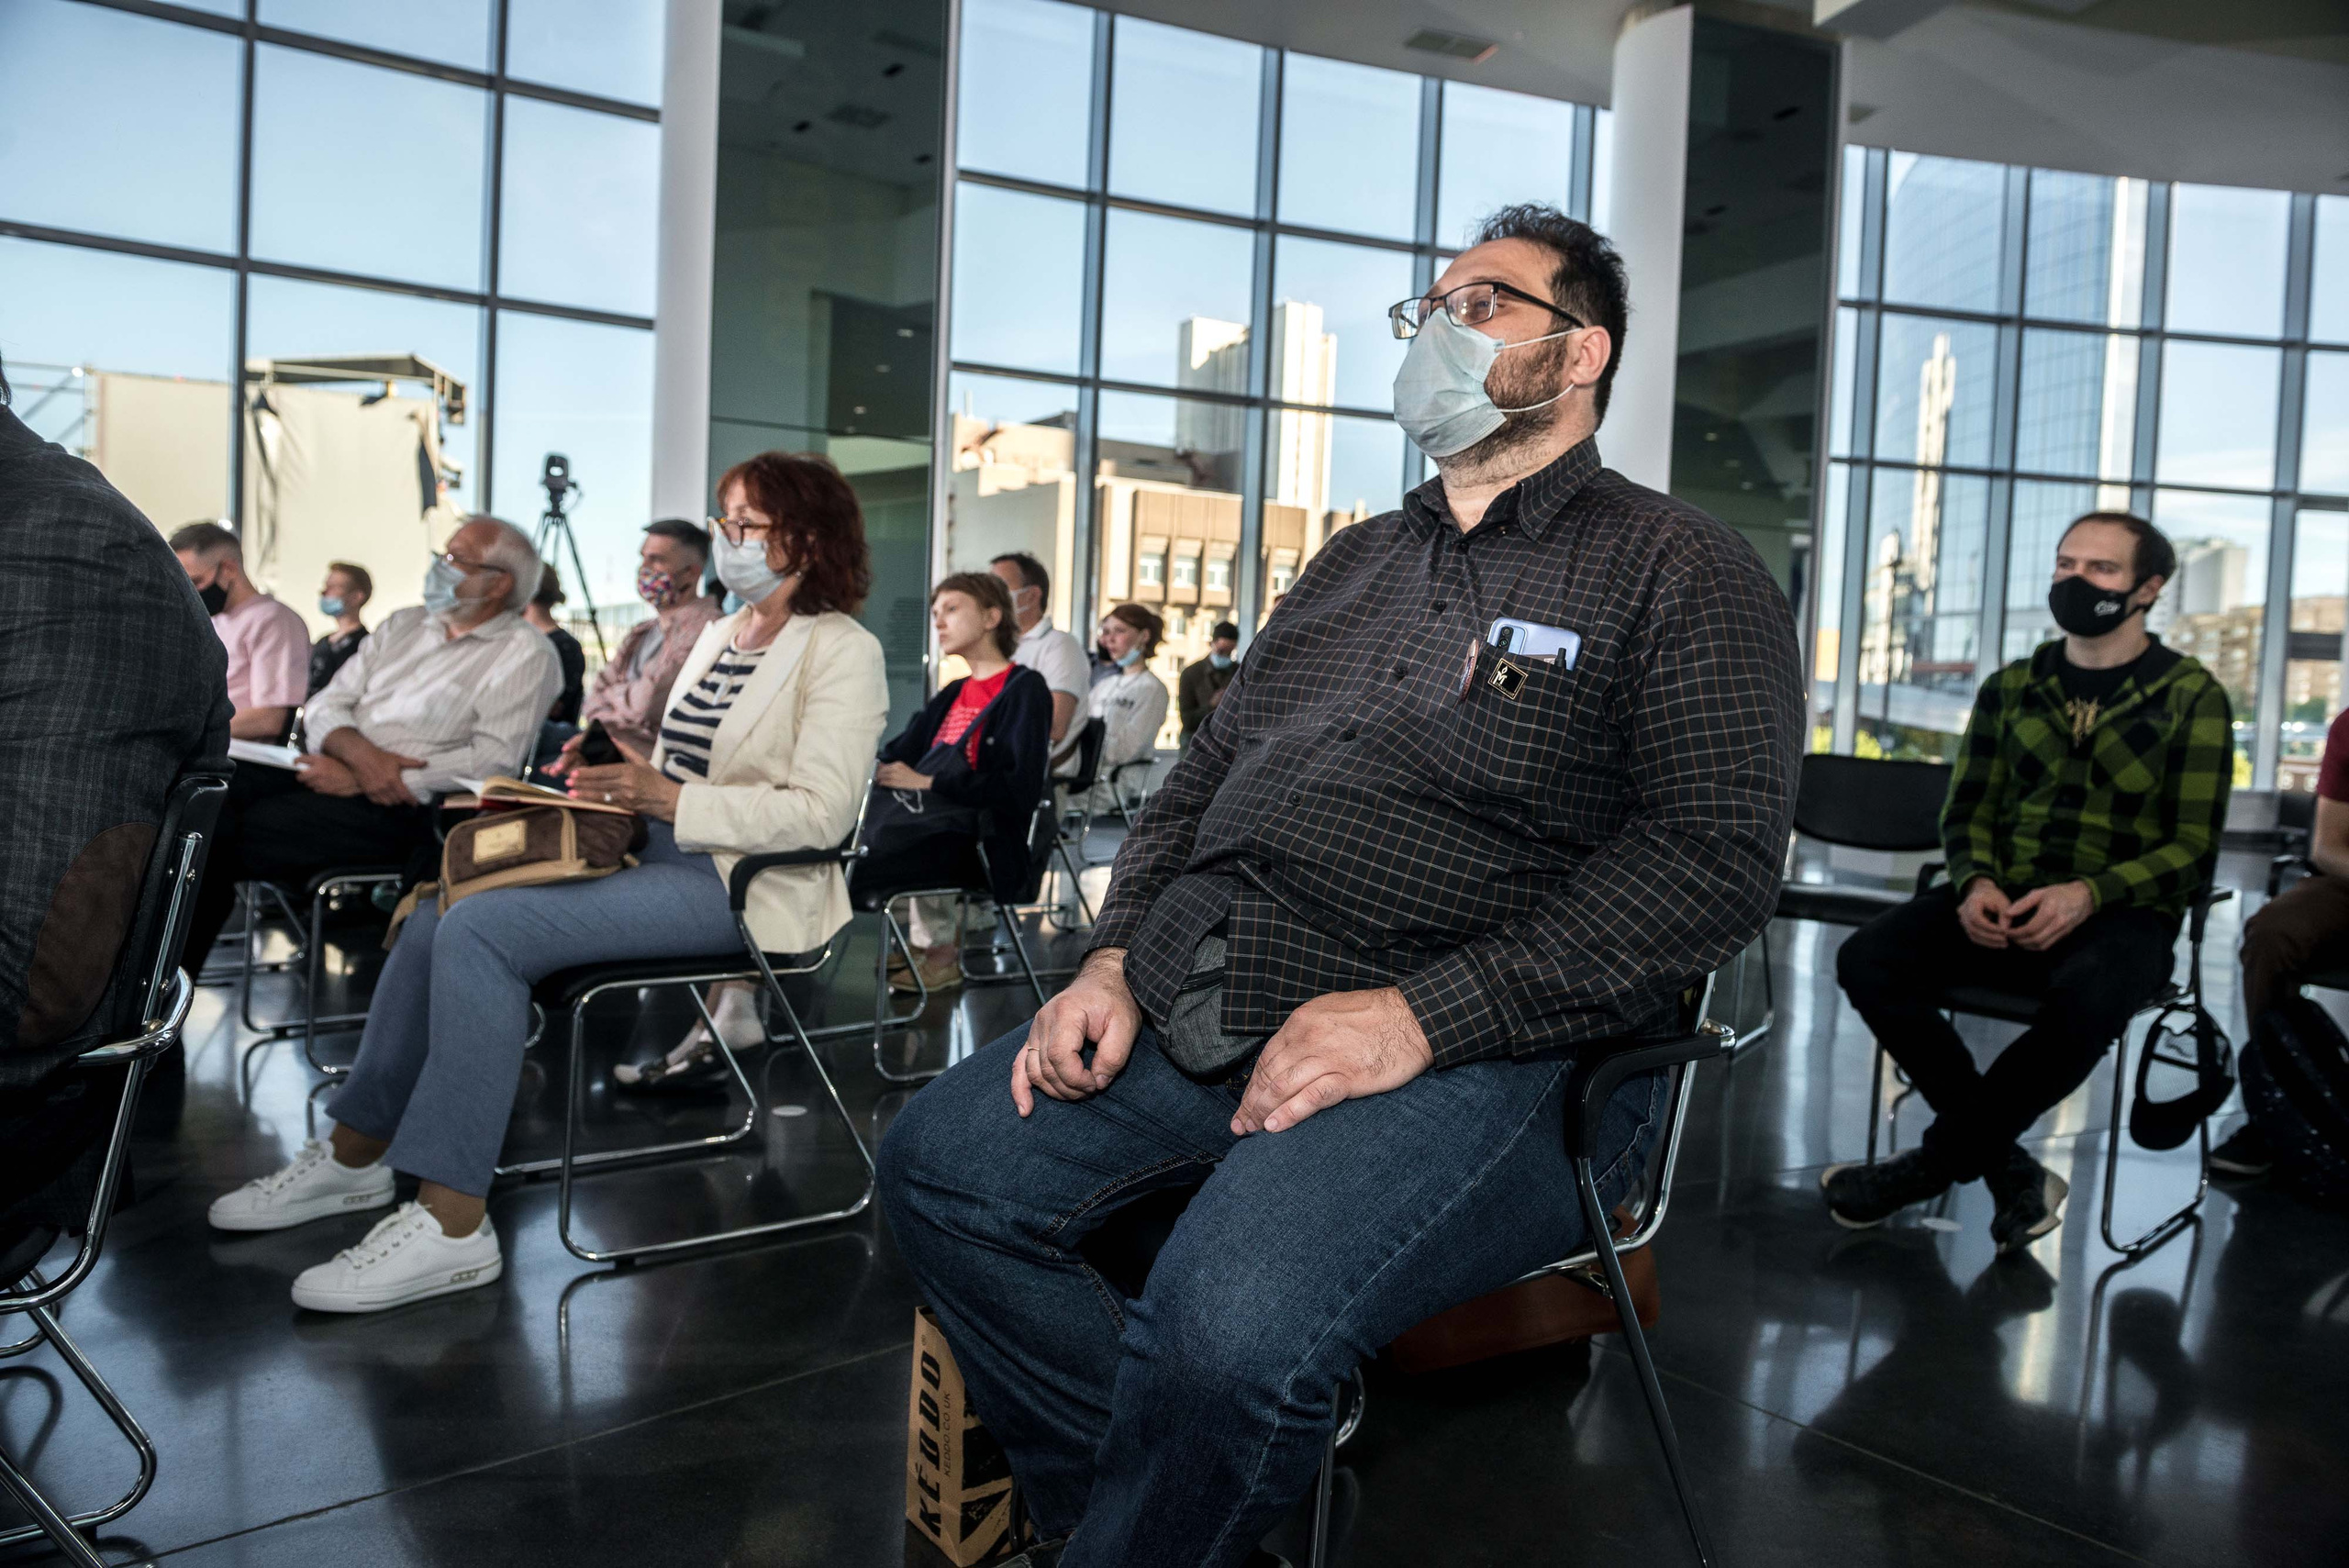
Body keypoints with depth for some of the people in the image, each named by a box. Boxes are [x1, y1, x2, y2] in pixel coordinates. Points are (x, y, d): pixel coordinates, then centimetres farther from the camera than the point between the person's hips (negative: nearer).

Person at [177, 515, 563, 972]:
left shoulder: (525, 655, -2)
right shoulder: (403, 625, 20)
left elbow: (495, 758, -14)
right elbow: (325, 706, 16)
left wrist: (359, 780, -15)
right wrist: (359, 752, -10)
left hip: (405, 809, -7)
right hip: (334, 774, 7)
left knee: (236, 830, -22)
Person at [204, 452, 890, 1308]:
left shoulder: (842, 652, -7)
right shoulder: (718, 635, 20)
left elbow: (818, 813, -18)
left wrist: (668, 797, -21)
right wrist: (612, 774, 1)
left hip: (744, 884, -8)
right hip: (656, 851, 9)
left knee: (484, 926, -24)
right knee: (438, 911, -6)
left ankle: (453, 1224, -20)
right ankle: (353, 1154, 7)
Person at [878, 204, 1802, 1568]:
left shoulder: (1679, 569, 2)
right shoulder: (1358, 559, 24)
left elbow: (1719, 852, -11)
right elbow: (1206, 775, 24)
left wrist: (1422, 1016, -20)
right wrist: (1118, 955, 5)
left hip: (1484, 1052, -7)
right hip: (1196, 1017, 7)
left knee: (1227, 1327, -30)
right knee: (942, 1159, -6)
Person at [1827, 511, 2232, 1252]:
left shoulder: (2192, 697, 2)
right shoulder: (2011, 688, 13)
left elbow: (2193, 849, -2)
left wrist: (2088, 895, -20)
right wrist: (1976, 883, -9)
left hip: (2122, 913, -3)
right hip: (2002, 906, 4)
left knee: (2089, 998, -39)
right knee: (1867, 960, -25)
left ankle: (1941, 1157, -15)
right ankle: (2010, 1171, -15)